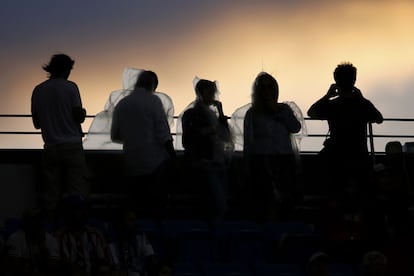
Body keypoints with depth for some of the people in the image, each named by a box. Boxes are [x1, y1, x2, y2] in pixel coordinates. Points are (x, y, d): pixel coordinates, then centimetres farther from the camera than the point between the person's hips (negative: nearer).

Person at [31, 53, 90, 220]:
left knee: (51, 195, 7)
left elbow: (36, 124, 9)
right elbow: (79, 117, -9)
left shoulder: (38, 91, 5)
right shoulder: (70, 87, -6)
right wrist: (83, 113, 13)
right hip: (72, 146, -3)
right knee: (77, 193, 0)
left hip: (51, 148, 3)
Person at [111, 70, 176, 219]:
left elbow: (115, 136, 14)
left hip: (132, 163, 4)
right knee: (155, 206, 0)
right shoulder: (153, 101, -6)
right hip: (155, 161, -4)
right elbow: (163, 132, -10)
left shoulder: (121, 104, 8)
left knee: (138, 207, 9)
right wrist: (173, 155, -5)